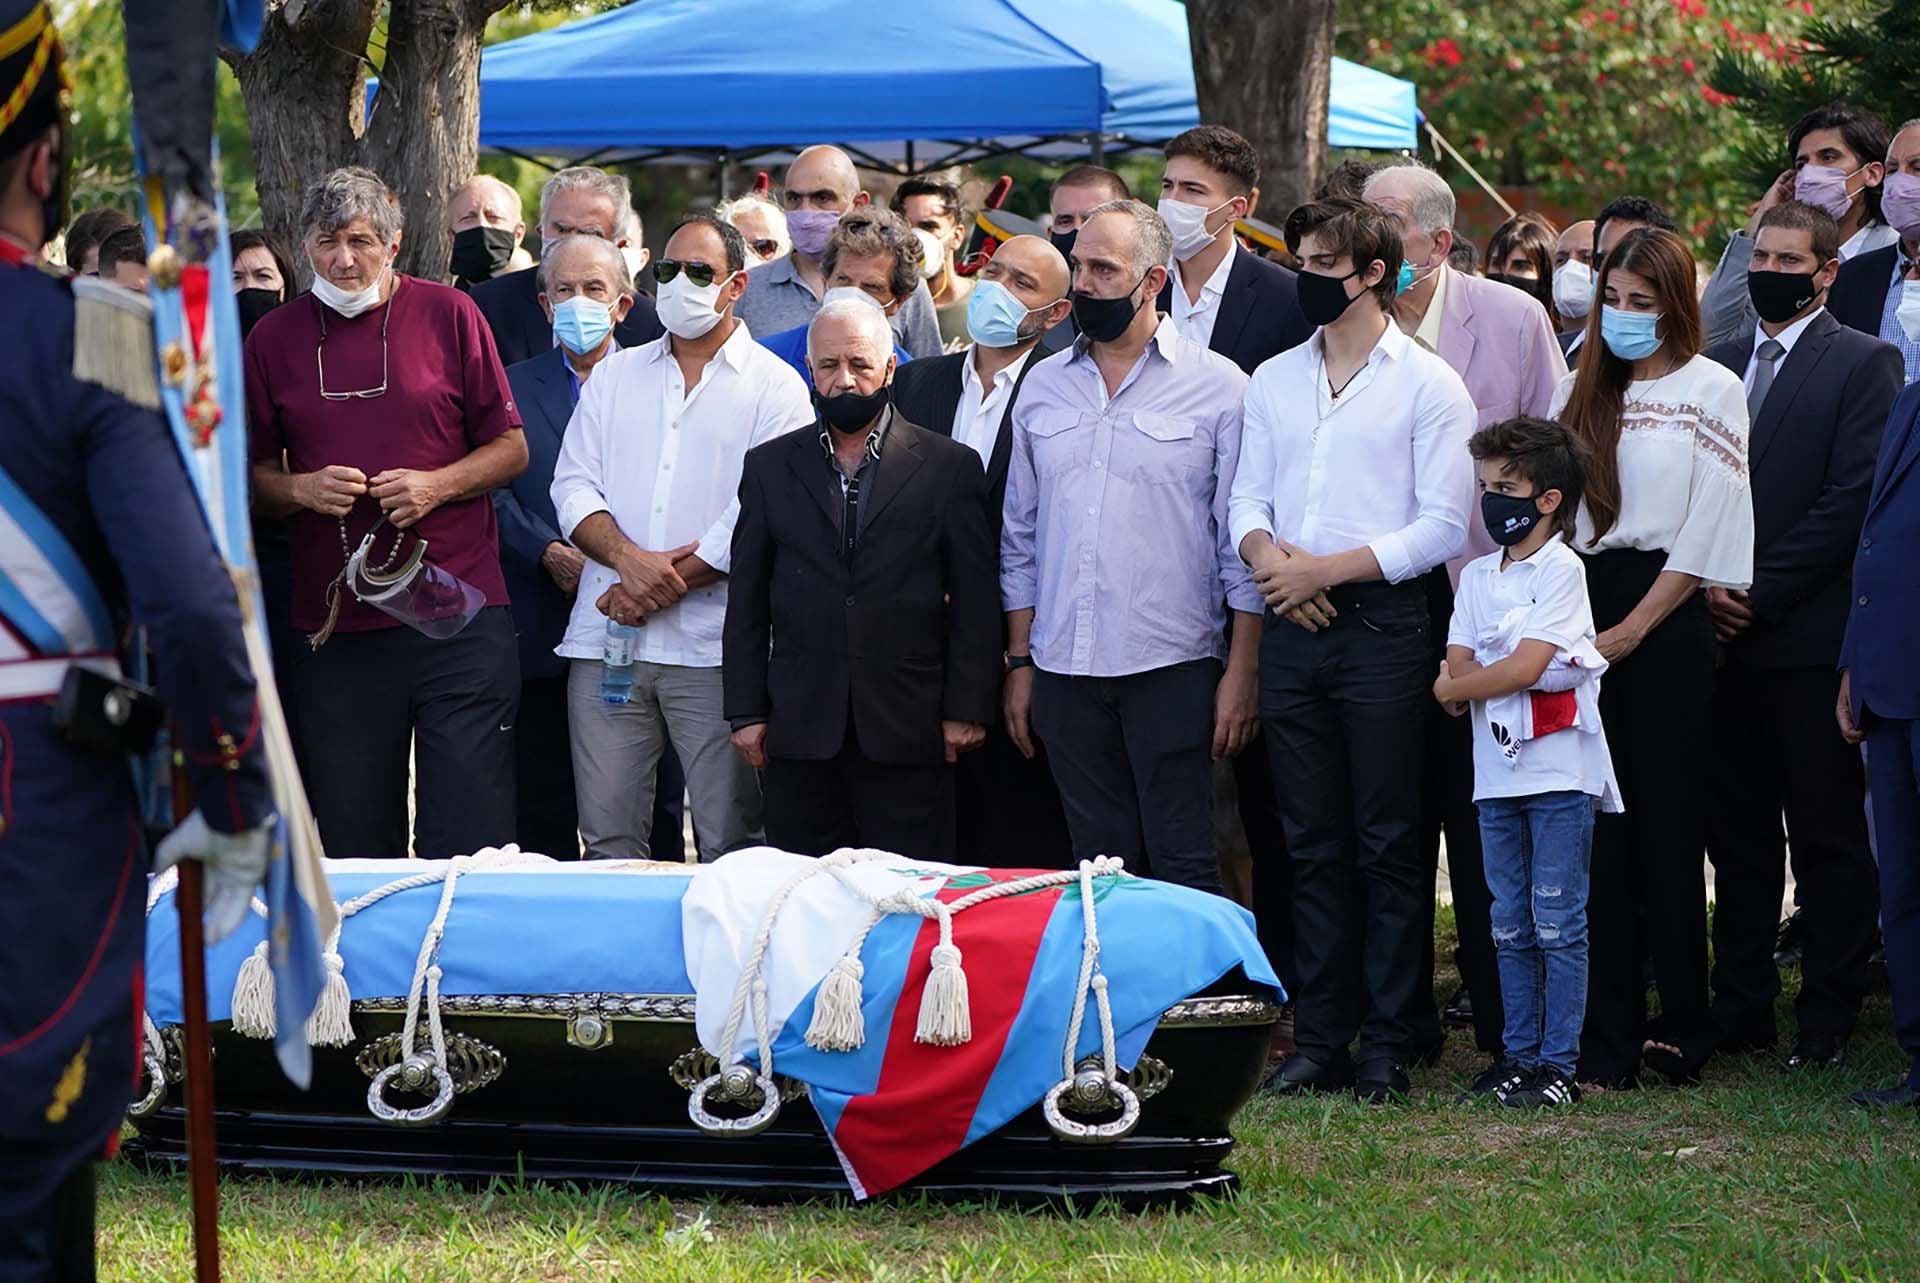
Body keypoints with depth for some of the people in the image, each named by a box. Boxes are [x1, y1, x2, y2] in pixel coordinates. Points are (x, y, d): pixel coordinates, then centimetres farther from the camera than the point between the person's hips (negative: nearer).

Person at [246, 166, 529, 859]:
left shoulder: (449, 315, 4)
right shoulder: (275, 337, 9)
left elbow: (511, 449, 8)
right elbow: (254, 475, 16)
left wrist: (436, 485, -10)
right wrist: (300, 490, -5)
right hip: (337, 626, 2)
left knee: (468, 839, -4)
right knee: (352, 846, 4)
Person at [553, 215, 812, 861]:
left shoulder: (774, 388, 3)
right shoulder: (615, 377, 17)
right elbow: (574, 487, 9)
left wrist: (665, 585, -11)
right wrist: (627, 558, -10)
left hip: (713, 645, -4)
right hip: (606, 638, 4)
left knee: (729, 842, -3)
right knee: (607, 836, 3)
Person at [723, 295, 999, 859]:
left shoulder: (950, 468, 6)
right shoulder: (770, 467, 12)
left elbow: (974, 602, 3)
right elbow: (746, 601, 11)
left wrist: (966, 710, -3)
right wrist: (746, 711, 4)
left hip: (906, 733, -2)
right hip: (800, 731, 2)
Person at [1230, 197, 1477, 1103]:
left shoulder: (1427, 384, -2)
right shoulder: (1274, 380, 15)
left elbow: (1444, 526, -7)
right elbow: (1248, 498, 15)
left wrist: (1325, 569, -13)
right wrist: (1269, 556, -8)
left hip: (1383, 626, -5)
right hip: (1292, 629, 5)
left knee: (1388, 847, -2)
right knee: (1314, 847, 7)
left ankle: (1387, 1047, 2)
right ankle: (1319, 1042, 10)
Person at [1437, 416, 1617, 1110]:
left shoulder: (1561, 570, -6)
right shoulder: (1478, 576, 14)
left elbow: (1524, 666, -15)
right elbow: (1456, 669, 6)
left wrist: (1457, 685, -3)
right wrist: (1508, 675, -12)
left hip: (1558, 772, -7)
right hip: (1497, 773, 7)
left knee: (1558, 923, -4)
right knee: (1511, 928, 10)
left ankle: (1558, 1064, -2)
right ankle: (1517, 1056, 16)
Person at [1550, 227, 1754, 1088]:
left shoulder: (1710, 391, -1)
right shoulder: (1582, 392, 15)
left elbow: (1705, 535, -6)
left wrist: (1626, 632, -10)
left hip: (1666, 621, -4)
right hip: (1584, 611, 4)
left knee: (1665, 826, -3)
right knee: (1599, 833, 0)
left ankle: (1682, 1030, 5)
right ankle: (1608, 1039, 1)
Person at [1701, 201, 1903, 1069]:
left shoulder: (1862, 365, -1)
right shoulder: (1716, 365, 16)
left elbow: (1854, 499, -10)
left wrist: (1762, 592, -13)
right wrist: (1706, 588, -3)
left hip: (1814, 638, -5)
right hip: (1727, 636, 5)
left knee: (1828, 834, 0)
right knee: (1736, 830, 8)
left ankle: (1828, 1018, 6)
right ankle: (1739, 1007, 14)